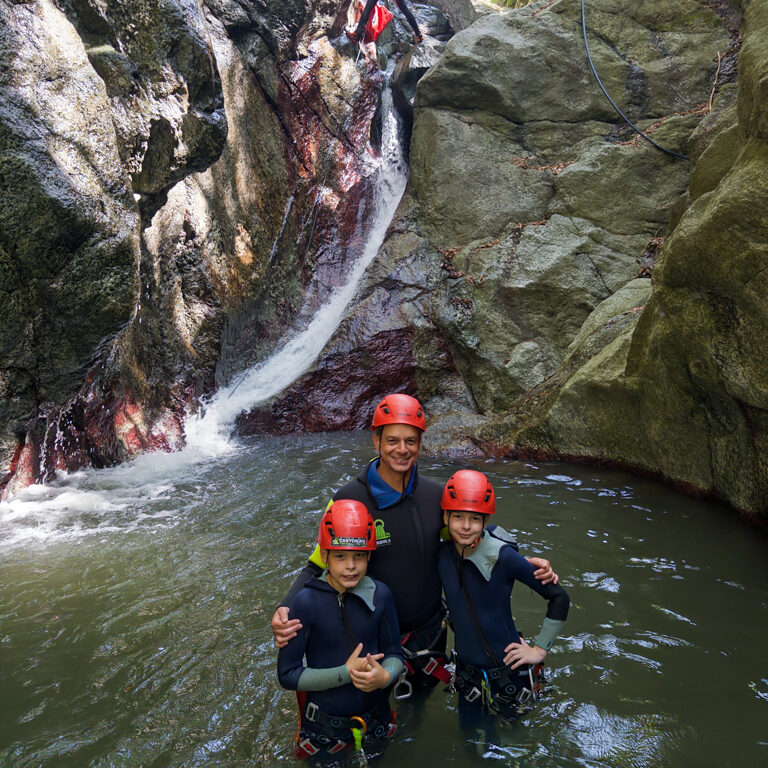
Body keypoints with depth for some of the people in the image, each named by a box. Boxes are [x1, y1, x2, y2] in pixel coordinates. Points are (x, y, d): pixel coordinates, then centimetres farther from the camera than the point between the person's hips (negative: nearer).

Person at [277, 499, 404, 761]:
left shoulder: (380, 595, -14)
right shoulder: (307, 602, -21)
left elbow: (394, 653, -3)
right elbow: (288, 675, -15)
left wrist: (385, 676, -25)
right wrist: (345, 673, -24)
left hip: (377, 720, 3)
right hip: (324, 728, -2)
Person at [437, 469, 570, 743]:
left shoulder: (503, 556, -22)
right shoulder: (441, 554, -9)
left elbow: (559, 597, -13)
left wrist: (539, 649, -11)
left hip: (507, 669, -4)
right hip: (467, 672, 4)